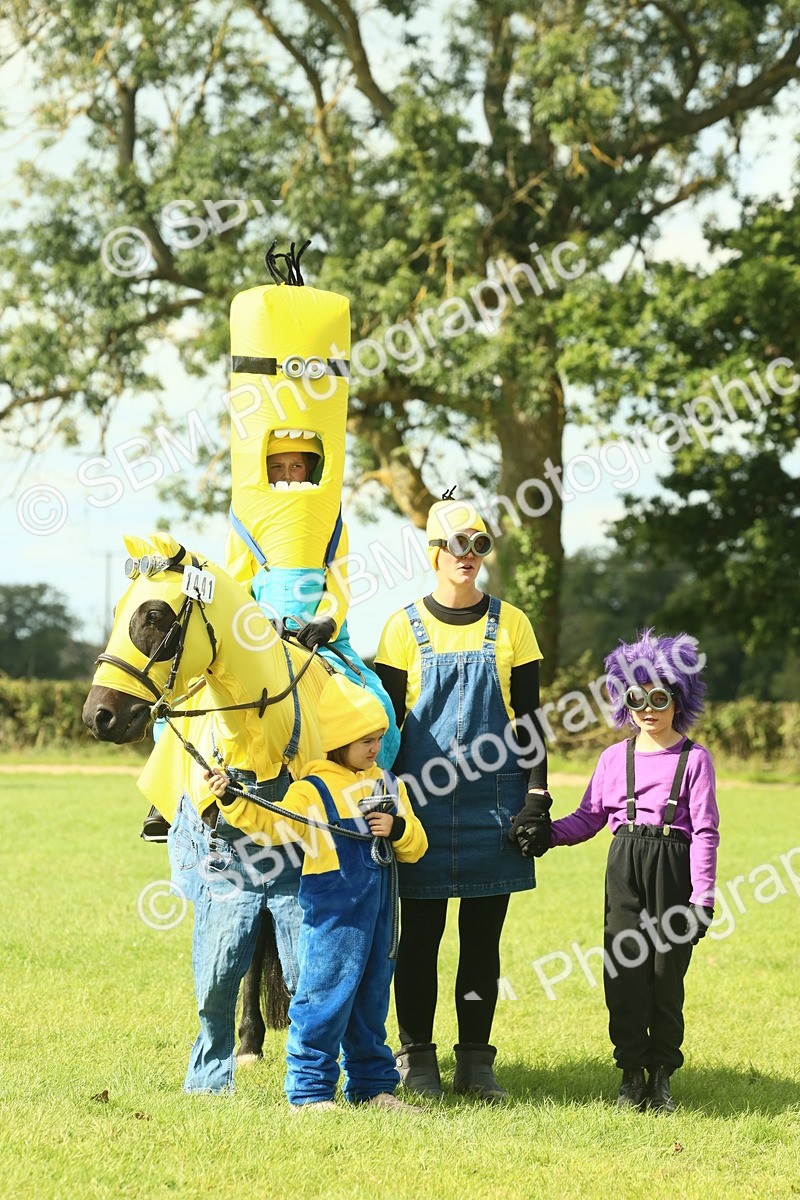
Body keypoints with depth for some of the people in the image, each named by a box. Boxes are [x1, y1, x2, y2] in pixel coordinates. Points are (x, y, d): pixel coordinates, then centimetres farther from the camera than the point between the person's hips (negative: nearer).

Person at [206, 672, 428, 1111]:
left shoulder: (389, 785, 12)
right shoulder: (313, 791, -7)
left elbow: (416, 845, 14)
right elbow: (271, 824, -20)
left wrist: (398, 828, -7)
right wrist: (232, 803, -35)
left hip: (378, 911, 6)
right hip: (331, 913, -6)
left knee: (372, 998, 14)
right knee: (326, 997, -6)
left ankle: (372, 1085, 23)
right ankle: (309, 1089, 0)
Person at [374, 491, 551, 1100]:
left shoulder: (510, 625, 6)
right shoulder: (406, 627, 2)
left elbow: (528, 717, 7)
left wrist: (537, 795, -1)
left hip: (492, 801, 1)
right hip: (424, 801, -1)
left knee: (483, 937, 6)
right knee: (421, 936, 3)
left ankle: (476, 1061, 12)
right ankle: (417, 1058, 11)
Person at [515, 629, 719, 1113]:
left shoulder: (693, 759, 2)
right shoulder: (615, 758, 12)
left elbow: (705, 832, -2)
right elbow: (589, 818, 12)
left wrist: (702, 897, -8)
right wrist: (548, 834, -6)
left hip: (673, 865, -3)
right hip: (624, 866, 3)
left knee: (666, 972, 0)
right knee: (624, 969, -2)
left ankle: (661, 1075, 10)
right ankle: (632, 1074, 6)